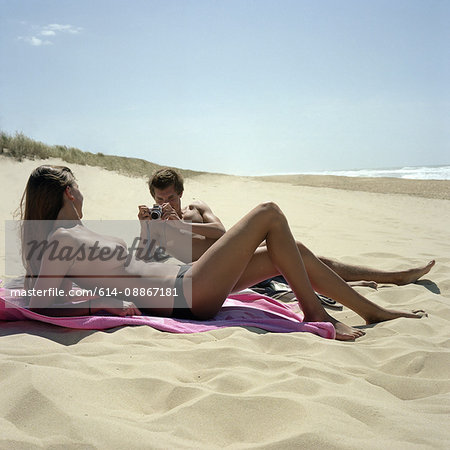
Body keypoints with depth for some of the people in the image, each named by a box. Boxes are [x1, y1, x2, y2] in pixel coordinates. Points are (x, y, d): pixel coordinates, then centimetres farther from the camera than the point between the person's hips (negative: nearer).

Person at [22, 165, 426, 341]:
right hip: (190, 293, -10)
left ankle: (374, 310, 21)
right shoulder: (62, 238, -13)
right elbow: (39, 302, -20)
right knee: (269, 214, -8)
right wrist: (104, 304, -23)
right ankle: (314, 313, 0)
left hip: (188, 285, 10)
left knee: (294, 255, 10)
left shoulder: (65, 236, 12)